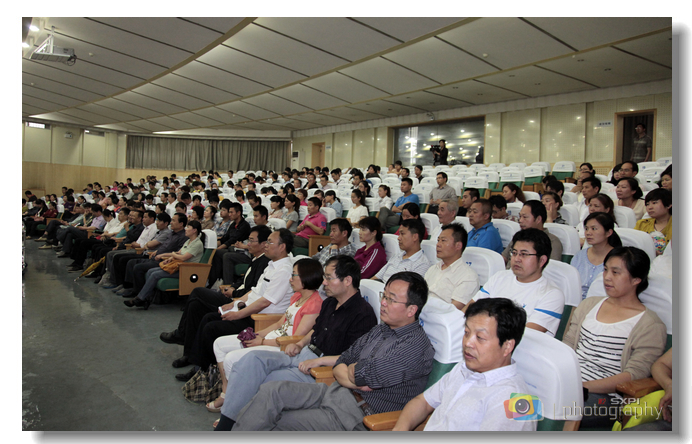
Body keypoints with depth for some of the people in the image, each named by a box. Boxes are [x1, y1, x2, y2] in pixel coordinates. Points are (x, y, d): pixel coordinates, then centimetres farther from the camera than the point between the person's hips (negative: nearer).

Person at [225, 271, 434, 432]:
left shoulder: (417, 346, -15)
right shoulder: (379, 330, 14)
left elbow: (366, 375, -23)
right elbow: (341, 362, 11)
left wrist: (353, 370, 0)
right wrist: (349, 379, -10)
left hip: (357, 416, -7)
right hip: (335, 392, 8)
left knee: (276, 424, -15)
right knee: (272, 390, -13)